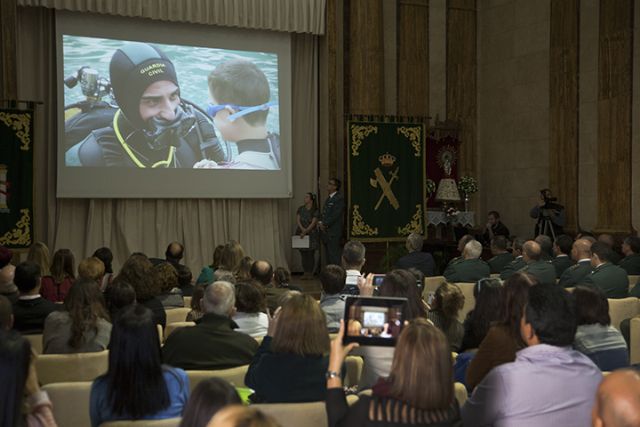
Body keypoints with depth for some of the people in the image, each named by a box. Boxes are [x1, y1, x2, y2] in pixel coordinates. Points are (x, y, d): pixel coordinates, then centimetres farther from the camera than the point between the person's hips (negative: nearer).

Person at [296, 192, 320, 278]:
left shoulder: (315, 211, -3)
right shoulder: (300, 209, 9)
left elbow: (313, 223, -10)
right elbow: (297, 220, 2)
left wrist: (305, 232, -18)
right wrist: (302, 229, -15)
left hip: (311, 234, -3)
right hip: (301, 233, 3)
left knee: (310, 254, -4)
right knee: (303, 254, 2)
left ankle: (310, 273, 1)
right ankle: (305, 273, 6)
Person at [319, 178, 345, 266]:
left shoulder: (339, 199, -10)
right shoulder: (328, 198, 19)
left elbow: (335, 215, -17)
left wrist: (324, 224, -13)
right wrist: (320, 222, 0)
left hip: (333, 233, -9)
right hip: (325, 232, 9)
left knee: (334, 256, -8)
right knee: (327, 257, 12)